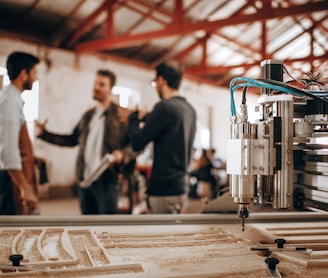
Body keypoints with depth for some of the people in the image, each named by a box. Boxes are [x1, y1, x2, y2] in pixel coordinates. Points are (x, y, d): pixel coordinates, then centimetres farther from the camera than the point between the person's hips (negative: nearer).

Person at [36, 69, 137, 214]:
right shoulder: (88, 115, 17)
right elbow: (72, 139, 21)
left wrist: (123, 154, -28)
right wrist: (44, 133, 15)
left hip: (107, 181, -7)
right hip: (85, 180, 7)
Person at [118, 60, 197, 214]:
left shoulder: (164, 107, -16)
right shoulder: (189, 110, 10)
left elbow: (137, 142, -12)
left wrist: (133, 117, 5)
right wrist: (141, 117, 25)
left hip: (163, 190, -9)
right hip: (181, 188, 9)